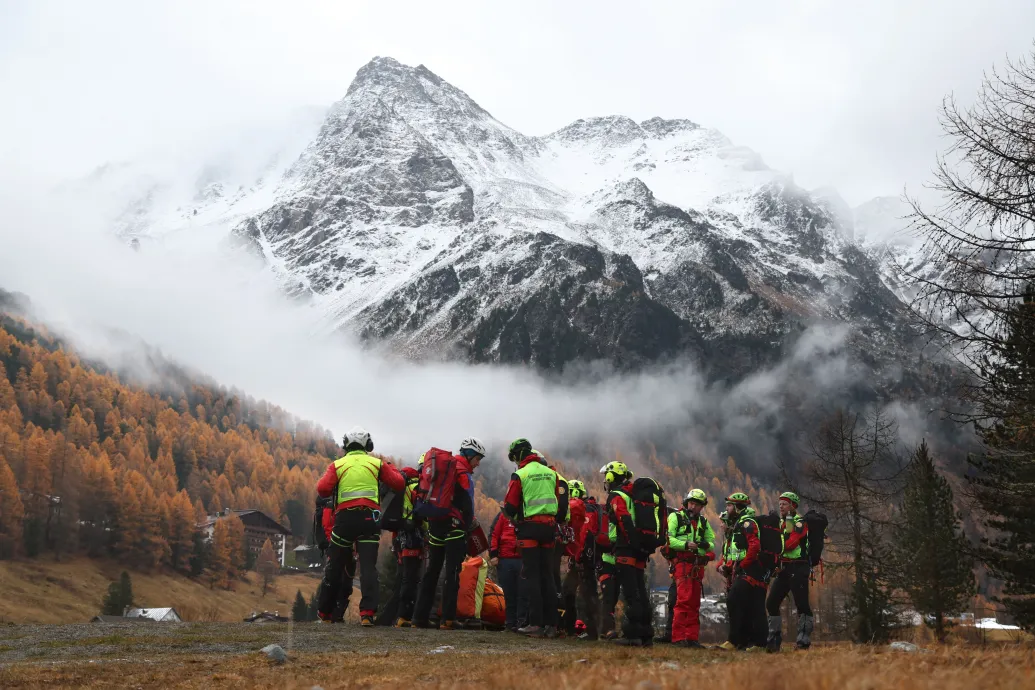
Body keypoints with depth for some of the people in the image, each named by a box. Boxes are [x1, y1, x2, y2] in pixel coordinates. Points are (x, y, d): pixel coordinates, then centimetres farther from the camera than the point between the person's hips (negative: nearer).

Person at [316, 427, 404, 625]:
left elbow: (322, 489, -7)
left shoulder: (337, 465, 6)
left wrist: (328, 476, 15)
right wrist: (390, 468, 23)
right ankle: (367, 613, -15)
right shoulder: (377, 464, 8)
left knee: (335, 566, 13)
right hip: (369, 517, 0)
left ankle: (325, 612, 25)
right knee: (368, 566, -2)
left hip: (344, 517, 0)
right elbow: (399, 484, 5)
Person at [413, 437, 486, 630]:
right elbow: (467, 504, -14)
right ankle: (447, 619, -8)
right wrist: (468, 527, -1)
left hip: (434, 522, 8)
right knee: (452, 572, -5)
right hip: (453, 525, -8)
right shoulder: (463, 473, -9)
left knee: (432, 571, 11)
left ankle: (420, 617, 9)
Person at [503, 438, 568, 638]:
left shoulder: (520, 475, -7)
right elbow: (561, 504, 11)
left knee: (532, 576, -2)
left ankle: (536, 624, -5)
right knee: (547, 576, 9)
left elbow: (510, 507, -8)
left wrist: (512, 515, 13)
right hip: (549, 527, 5)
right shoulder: (551, 473, 11)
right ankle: (551, 624, 8)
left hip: (529, 528, -5)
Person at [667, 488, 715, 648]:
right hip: (682, 563, -6)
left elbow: (712, 543, 19)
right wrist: (686, 544, -20)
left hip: (698, 566, 6)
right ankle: (678, 637, -13)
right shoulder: (675, 517, 2)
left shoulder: (703, 522, 20)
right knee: (683, 600, -15)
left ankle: (692, 637, 13)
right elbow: (667, 538, -9)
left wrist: (707, 545, -5)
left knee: (694, 602, 8)